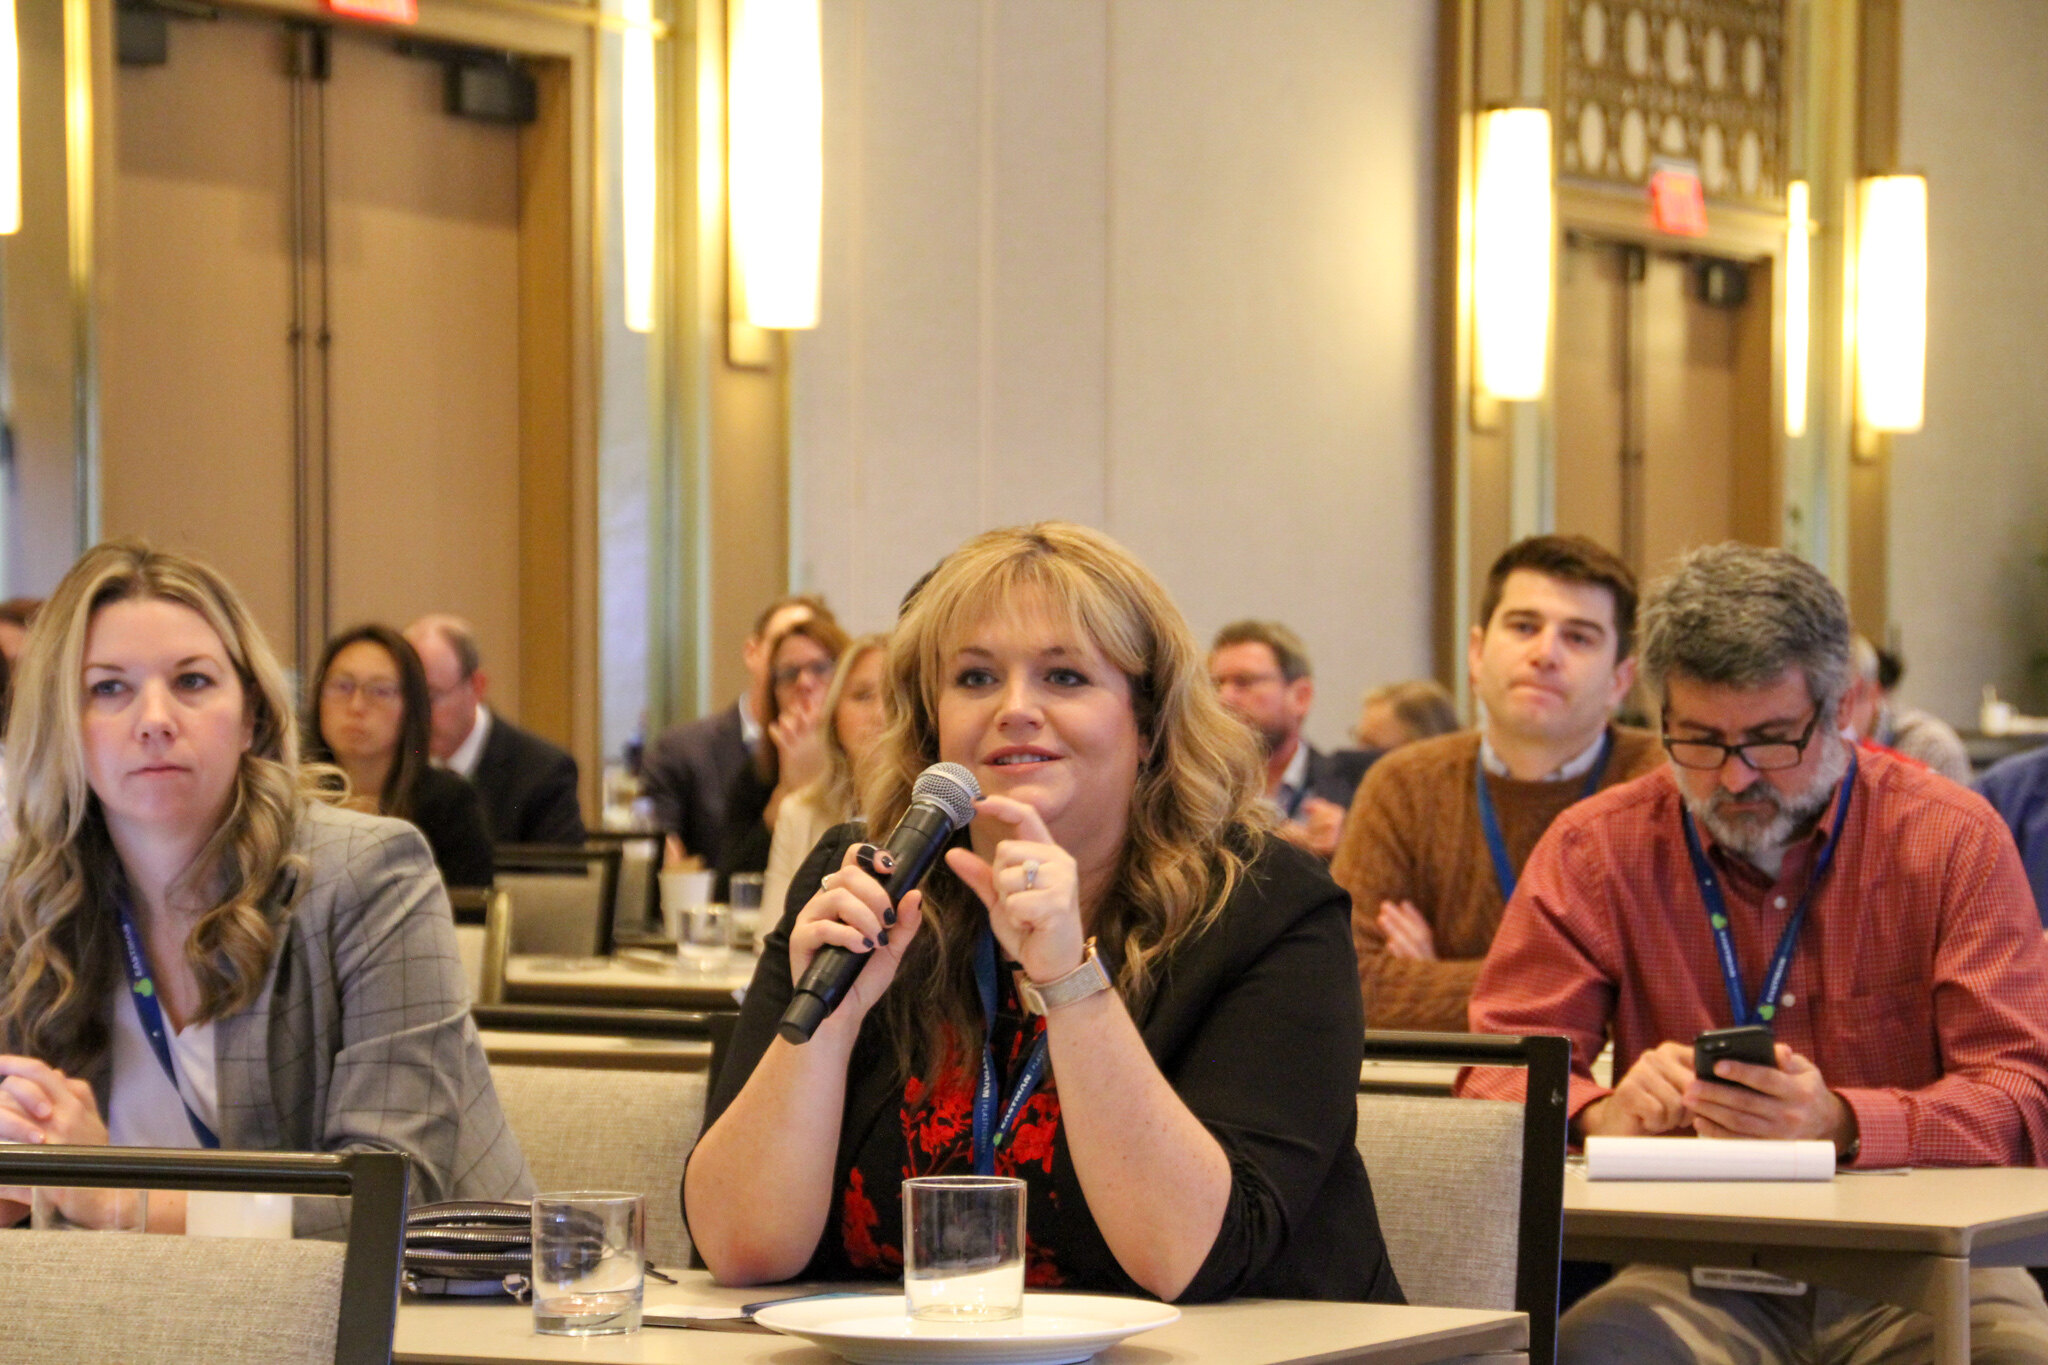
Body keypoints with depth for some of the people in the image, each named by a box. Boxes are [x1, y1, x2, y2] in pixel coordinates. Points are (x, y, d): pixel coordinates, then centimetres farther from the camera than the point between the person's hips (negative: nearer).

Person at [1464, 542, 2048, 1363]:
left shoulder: (1953, 840, 0)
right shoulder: (1595, 849, 5)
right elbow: (1499, 1074, 2)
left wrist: (1840, 1123, -27)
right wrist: (1607, 1111, -22)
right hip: (1698, 1276, 0)